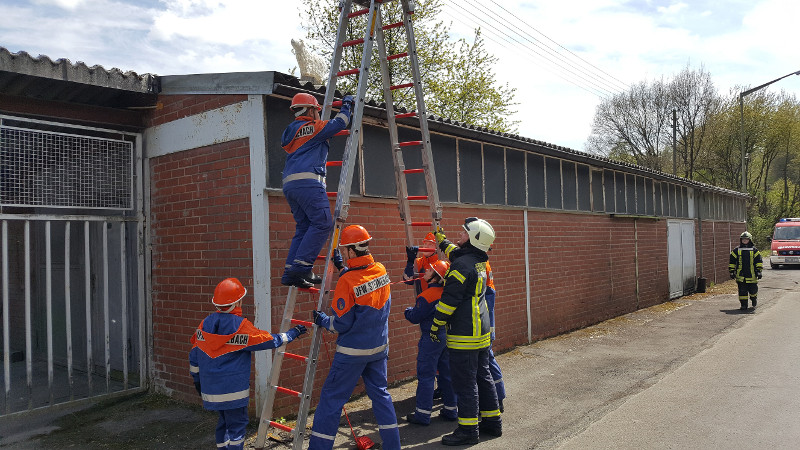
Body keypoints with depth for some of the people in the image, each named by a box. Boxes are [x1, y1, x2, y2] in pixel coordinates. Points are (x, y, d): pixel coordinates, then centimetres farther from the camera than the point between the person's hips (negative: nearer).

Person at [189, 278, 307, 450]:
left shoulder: (205, 323, 2)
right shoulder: (240, 326, -15)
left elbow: (194, 355, 9)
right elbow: (269, 340, -7)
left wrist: (197, 379, 21)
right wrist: (292, 333, 6)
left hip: (211, 388, 6)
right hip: (233, 389, -6)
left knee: (224, 422, 19)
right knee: (236, 424, 3)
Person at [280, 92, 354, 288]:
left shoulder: (290, 131, 25)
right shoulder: (313, 127, 2)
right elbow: (339, 123, 1)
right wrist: (346, 105, 19)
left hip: (289, 184, 9)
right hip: (308, 181, -9)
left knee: (304, 227, 9)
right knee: (322, 223, -11)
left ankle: (290, 272, 2)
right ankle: (301, 267, -20)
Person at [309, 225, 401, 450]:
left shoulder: (347, 281, -22)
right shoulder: (382, 271, -3)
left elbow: (341, 324, -15)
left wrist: (322, 320, 2)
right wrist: (343, 269, 19)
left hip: (353, 351, -6)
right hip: (379, 346, 7)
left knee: (331, 397, 5)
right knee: (380, 393, 18)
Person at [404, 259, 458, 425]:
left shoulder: (427, 296, -18)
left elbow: (414, 317, -11)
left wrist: (408, 310, 8)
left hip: (431, 338, -7)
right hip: (447, 336, 7)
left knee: (426, 375, 1)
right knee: (446, 373, 15)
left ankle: (423, 413, 6)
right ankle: (451, 409, 23)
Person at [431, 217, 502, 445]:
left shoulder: (462, 265, -20)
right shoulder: (478, 261, 9)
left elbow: (450, 299, -19)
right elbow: (454, 251, 31)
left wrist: (436, 324, -9)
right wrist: (440, 235, 41)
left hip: (464, 335, -10)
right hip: (482, 332, 10)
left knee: (465, 382, -2)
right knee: (482, 377, 17)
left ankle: (468, 430, 5)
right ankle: (492, 421, 27)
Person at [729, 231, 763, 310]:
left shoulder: (754, 250, 6)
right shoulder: (736, 250, 7)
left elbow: (759, 261, 7)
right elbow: (731, 261, 10)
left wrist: (759, 271, -1)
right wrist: (732, 271, 5)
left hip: (752, 275, 0)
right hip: (740, 275, 1)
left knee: (753, 290, 3)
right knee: (742, 291, 1)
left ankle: (754, 299, 34)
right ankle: (743, 305, 9)